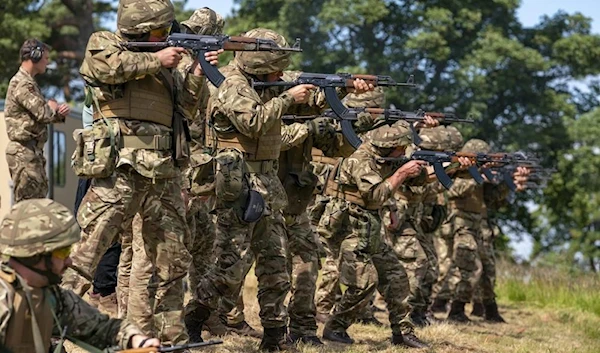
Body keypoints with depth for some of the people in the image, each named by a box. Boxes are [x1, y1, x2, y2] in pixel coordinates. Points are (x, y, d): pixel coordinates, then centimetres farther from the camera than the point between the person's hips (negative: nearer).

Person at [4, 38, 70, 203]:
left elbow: (43, 115, 21)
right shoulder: (22, 84, -15)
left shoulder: (29, 82, 18)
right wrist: (53, 107, 2)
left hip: (34, 152, 10)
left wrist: (59, 113, -1)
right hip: (24, 152, -10)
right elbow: (43, 114, -21)